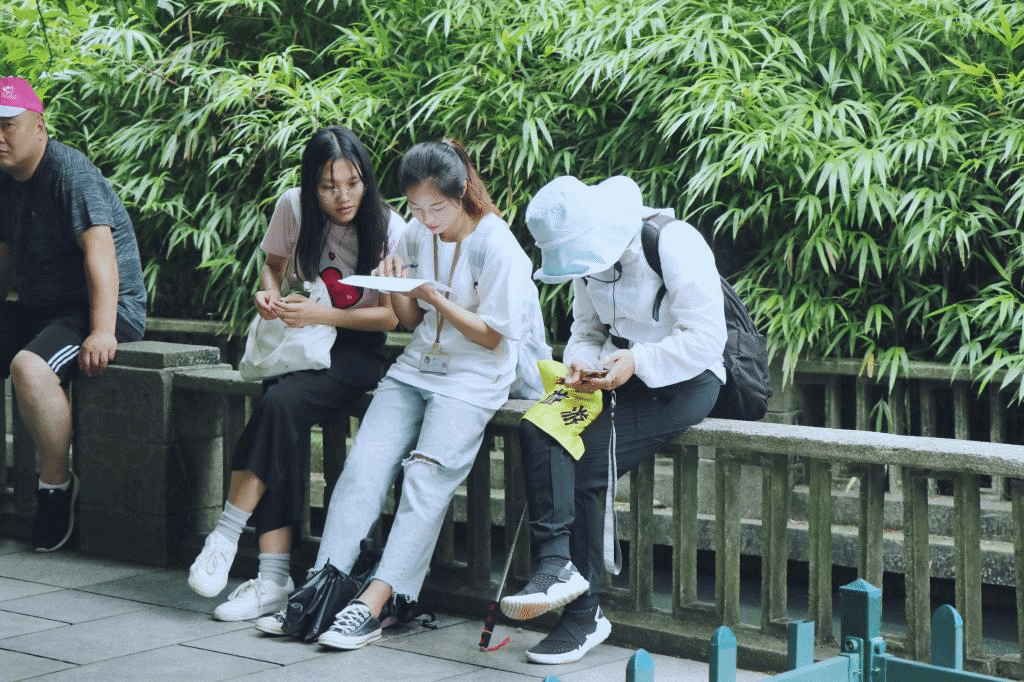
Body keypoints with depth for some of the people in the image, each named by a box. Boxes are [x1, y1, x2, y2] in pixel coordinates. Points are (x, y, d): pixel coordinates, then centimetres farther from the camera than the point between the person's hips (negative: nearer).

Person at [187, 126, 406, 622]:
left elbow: (390, 317, -8)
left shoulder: (388, 230, -12)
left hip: (358, 352, -3)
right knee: (284, 424, -27)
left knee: (281, 404, -32)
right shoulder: (294, 207, -4)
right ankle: (274, 578, -28)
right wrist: (269, 294, -10)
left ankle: (226, 535, -24)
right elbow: (274, 266, 14)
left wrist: (321, 315, -21)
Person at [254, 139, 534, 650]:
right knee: (362, 467, -13)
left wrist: (434, 297, -17)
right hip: (414, 370, 6)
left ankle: (374, 603, -27)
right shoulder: (417, 236, 7)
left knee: (425, 478, -21)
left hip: (471, 381, -6)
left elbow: (492, 335, -8)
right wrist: (398, 290, -6)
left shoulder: (497, 245, -11)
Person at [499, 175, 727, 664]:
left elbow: (706, 339, -19)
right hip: (619, 374, 7)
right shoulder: (589, 258, 7)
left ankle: (583, 614, -14)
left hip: (683, 381, -7)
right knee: (536, 431, -24)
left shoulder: (674, 245, -16)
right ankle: (557, 566, -29)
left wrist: (636, 362, -27)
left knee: (583, 469, -24)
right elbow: (587, 330, 14)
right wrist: (580, 364, -9)